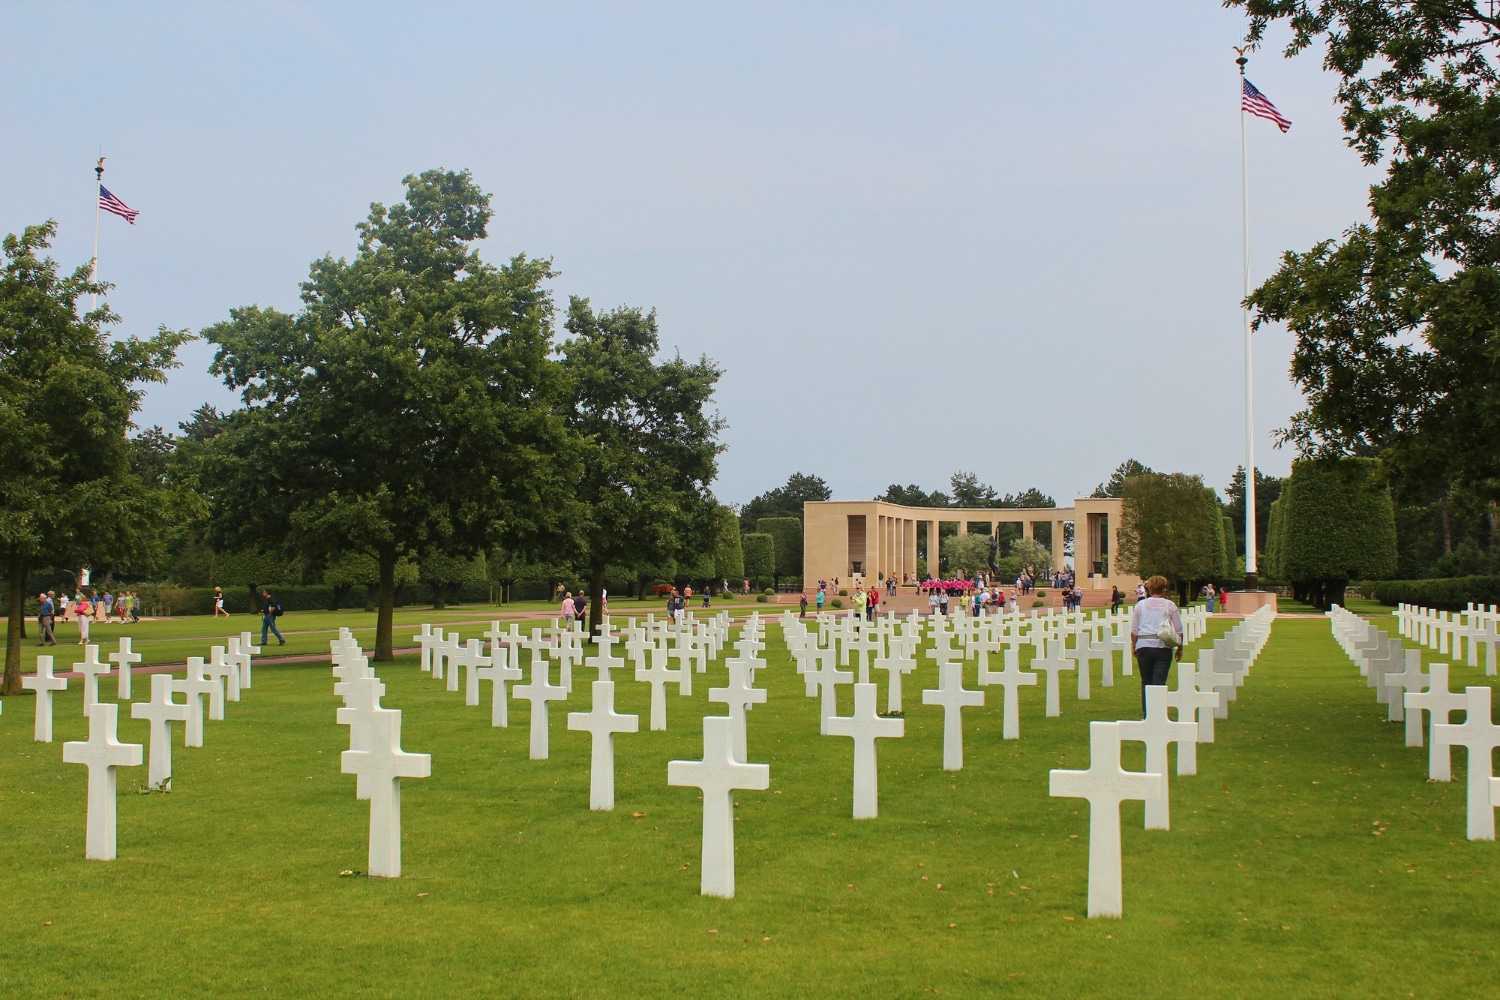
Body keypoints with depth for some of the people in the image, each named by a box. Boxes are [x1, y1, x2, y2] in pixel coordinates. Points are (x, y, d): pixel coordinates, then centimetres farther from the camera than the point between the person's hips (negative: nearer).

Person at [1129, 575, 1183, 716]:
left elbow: (1134, 630, 6)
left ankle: (1146, 714, 14)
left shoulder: (1140, 605, 6)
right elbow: (1179, 630, 4)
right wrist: (1179, 648, 13)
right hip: (1163, 647, -1)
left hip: (1143, 646, 2)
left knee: (1146, 682, 12)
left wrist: (1133, 647, 16)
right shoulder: (1170, 605, 3)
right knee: (1159, 683, -3)